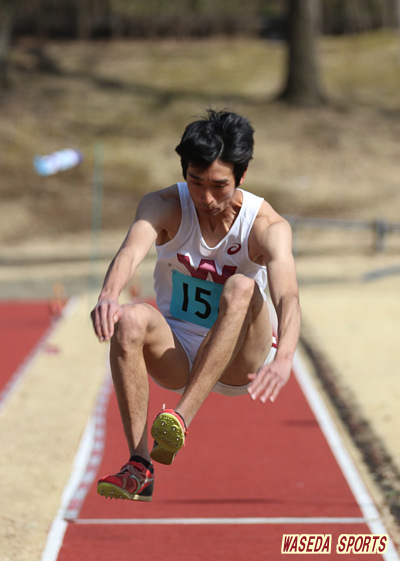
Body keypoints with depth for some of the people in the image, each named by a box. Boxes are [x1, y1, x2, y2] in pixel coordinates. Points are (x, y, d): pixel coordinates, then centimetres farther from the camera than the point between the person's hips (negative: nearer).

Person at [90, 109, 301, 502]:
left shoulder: (268, 227, -16)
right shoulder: (164, 207, -12)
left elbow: (287, 298, -34)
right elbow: (131, 252, -34)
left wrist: (283, 358, -56)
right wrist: (108, 296, -57)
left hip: (240, 362, -1)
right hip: (177, 356, 2)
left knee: (241, 287, -32)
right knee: (130, 318, -31)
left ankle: (181, 417, -41)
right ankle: (139, 467, -32)